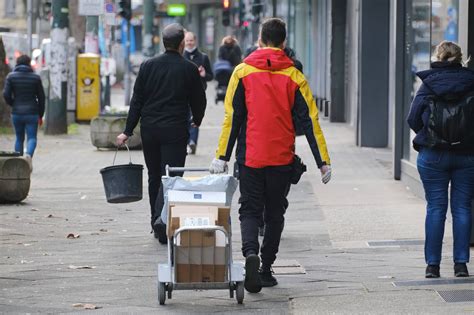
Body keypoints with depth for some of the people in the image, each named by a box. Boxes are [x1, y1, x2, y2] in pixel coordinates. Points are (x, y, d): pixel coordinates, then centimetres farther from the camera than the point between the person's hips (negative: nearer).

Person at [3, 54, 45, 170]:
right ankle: (29, 154, -29)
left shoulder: (11, 77, 0)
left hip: (16, 113, 1)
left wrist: (13, 105, 12)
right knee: (32, 137, 0)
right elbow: (41, 97, 2)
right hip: (32, 113, -1)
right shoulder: (35, 78, 0)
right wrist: (40, 115, 10)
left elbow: (6, 94, -8)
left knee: (19, 138, 15)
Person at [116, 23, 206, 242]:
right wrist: (196, 121, 26)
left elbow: (137, 101, 2)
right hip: (175, 131, -3)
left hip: (149, 131, 3)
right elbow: (199, 101, 5)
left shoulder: (148, 66, 3)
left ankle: (156, 222, 19)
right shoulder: (189, 69, -3)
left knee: (154, 177, 14)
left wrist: (128, 131, 4)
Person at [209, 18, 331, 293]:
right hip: (282, 158, 1)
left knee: (250, 209, 6)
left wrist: (222, 156, 0)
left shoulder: (243, 72, -2)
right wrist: (323, 161, 0)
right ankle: (266, 269, 15)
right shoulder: (294, 76, -1)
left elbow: (232, 117, -3)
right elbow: (310, 120, -2)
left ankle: (251, 252, -21)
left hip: (250, 157, 0)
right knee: (275, 213, 14)